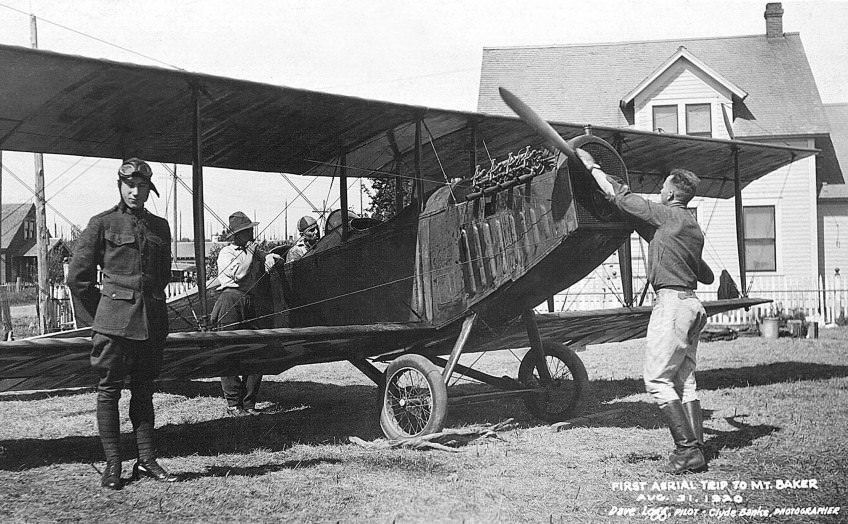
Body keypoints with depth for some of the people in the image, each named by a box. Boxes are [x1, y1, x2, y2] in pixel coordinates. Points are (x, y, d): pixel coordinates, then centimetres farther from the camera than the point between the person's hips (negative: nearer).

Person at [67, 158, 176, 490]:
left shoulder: (160, 226, 11)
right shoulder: (102, 223, -1)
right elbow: (78, 276, 2)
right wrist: (94, 318, 3)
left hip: (153, 320, 4)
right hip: (114, 319, -4)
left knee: (144, 390, 9)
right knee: (109, 389, 0)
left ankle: (146, 461, 14)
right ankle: (112, 465, 6)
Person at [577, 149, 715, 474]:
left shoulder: (665, 214, -7)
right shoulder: (693, 227, 19)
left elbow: (616, 194, -4)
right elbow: (707, 277, 28)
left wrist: (591, 165, 9)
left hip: (672, 301, -9)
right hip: (690, 303, 9)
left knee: (658, 380, -8)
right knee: (685, 381, 10)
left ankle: (687, 449, -10)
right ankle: (695, 450, 9)